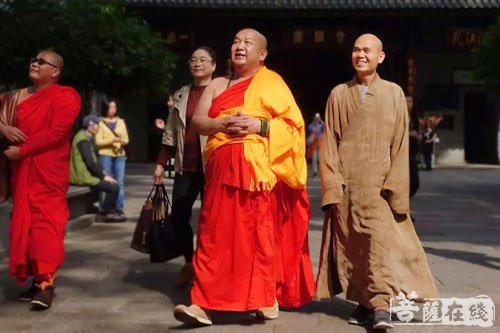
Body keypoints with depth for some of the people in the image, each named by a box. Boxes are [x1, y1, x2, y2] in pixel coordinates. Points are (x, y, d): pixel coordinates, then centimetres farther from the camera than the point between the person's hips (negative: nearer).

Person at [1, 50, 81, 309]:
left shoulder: (64, 96, -5)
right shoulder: (21, 96, 18)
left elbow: (54, 133, -15)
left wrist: (21, 151, -14)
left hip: (48, 172, -7)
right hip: (22, 172, 7)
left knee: (46, 223, -11)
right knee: (23, 223, 6)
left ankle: (46, 283, -12)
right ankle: (34, 279, 13)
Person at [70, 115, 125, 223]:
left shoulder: (86, 137, 14)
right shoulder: (83, 140, -18)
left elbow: (93, 160, 19)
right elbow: (90, 163, -24)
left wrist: (103, 173, 8)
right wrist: (103, 176, -15)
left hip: (86, 173, 11)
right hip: (83, 176, -11)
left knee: (112, 182, 14)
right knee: (114, 187, -15)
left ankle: (110, 213, 14)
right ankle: (103, 214, 1)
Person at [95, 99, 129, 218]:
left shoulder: (121, 122, 14)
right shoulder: (101, 123, 3)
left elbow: (126, 138, 13)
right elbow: (98, 141, -6)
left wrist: (124, 142, -10)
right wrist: (112, 139, -18)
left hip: (120, 155, 3)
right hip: (105, 155, -3)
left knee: (120, 183, -2)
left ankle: (119, 208, 3)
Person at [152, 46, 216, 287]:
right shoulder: (180, 95, 13)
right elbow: (170, 133, 15)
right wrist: (160, 163, 10)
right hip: (186, 167, 5)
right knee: (178, 216, 3)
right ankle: (190, 263, 26)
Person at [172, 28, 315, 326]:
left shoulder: (271, 82, 6)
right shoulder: (218, 84, 20)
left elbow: (293, 123, -2)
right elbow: (197, 120, 9)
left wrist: (259, 125, -16)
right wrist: (222, 124, -10)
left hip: (259, 169, -4)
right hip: (222, 168, 4)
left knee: (261, 231, -3)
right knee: (216, 234, -1)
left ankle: (267, 297, 9)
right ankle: (205, 303, 1)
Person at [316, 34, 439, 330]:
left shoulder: (394, 93, 4)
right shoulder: (339, 94, 8)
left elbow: (400, 144, 1)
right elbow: (330, 143, 5)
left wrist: (395, 189, -7)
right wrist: (332, 186, -6)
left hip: (379, 184, -2)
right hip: (347, 184, 2)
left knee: (381, 239, -11)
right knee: (350, 243, 4)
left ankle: (381, 304, -8)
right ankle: (363, 301, 14)